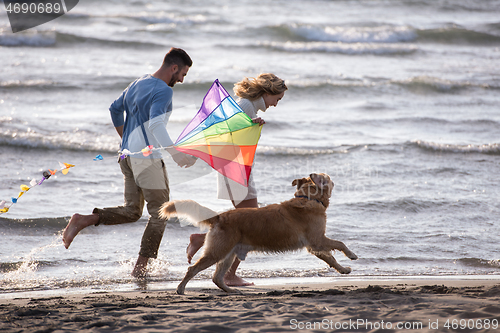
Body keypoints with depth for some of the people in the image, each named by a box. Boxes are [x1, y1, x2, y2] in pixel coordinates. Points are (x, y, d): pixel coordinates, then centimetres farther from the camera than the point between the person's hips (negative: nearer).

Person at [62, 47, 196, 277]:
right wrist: (174, 152, -40)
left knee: (131, 211, 15)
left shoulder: (138, 84, 12)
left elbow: (115, 109, 24)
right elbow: (155, 125, -31)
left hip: (128, 155, 9)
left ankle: (83, 221, 0)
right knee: (159, 213, 3)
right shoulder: (163, 91, -16)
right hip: (148, 159, -8)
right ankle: (141, 267, 4)